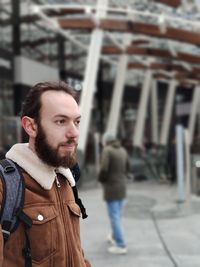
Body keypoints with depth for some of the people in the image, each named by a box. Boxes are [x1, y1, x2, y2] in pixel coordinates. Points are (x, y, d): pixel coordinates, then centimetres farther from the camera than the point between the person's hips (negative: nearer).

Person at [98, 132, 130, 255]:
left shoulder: (107, 150, -15)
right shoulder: (122, 150, 7)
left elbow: (104, 169, -23)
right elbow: (127, 168, 15)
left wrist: (101, 179, -3)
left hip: (111, 188, -7)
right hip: (121, 186, 7)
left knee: (114, 216, -2)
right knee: (117, 213, 22)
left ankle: (121, 246, 0)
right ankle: (114, 237, 39)